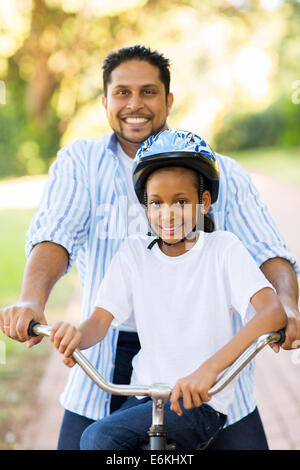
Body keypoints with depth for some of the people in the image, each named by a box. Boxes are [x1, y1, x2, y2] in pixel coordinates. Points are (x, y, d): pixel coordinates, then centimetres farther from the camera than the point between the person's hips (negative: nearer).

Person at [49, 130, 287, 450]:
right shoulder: (134, 252, 5)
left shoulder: (223, 249, -7)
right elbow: (101, 319, -2)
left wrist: (210, 367, -37)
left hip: (201, 403, -4)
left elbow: (273, 311, -22)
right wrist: (77, 335, -29)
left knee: (99, 437, -24)